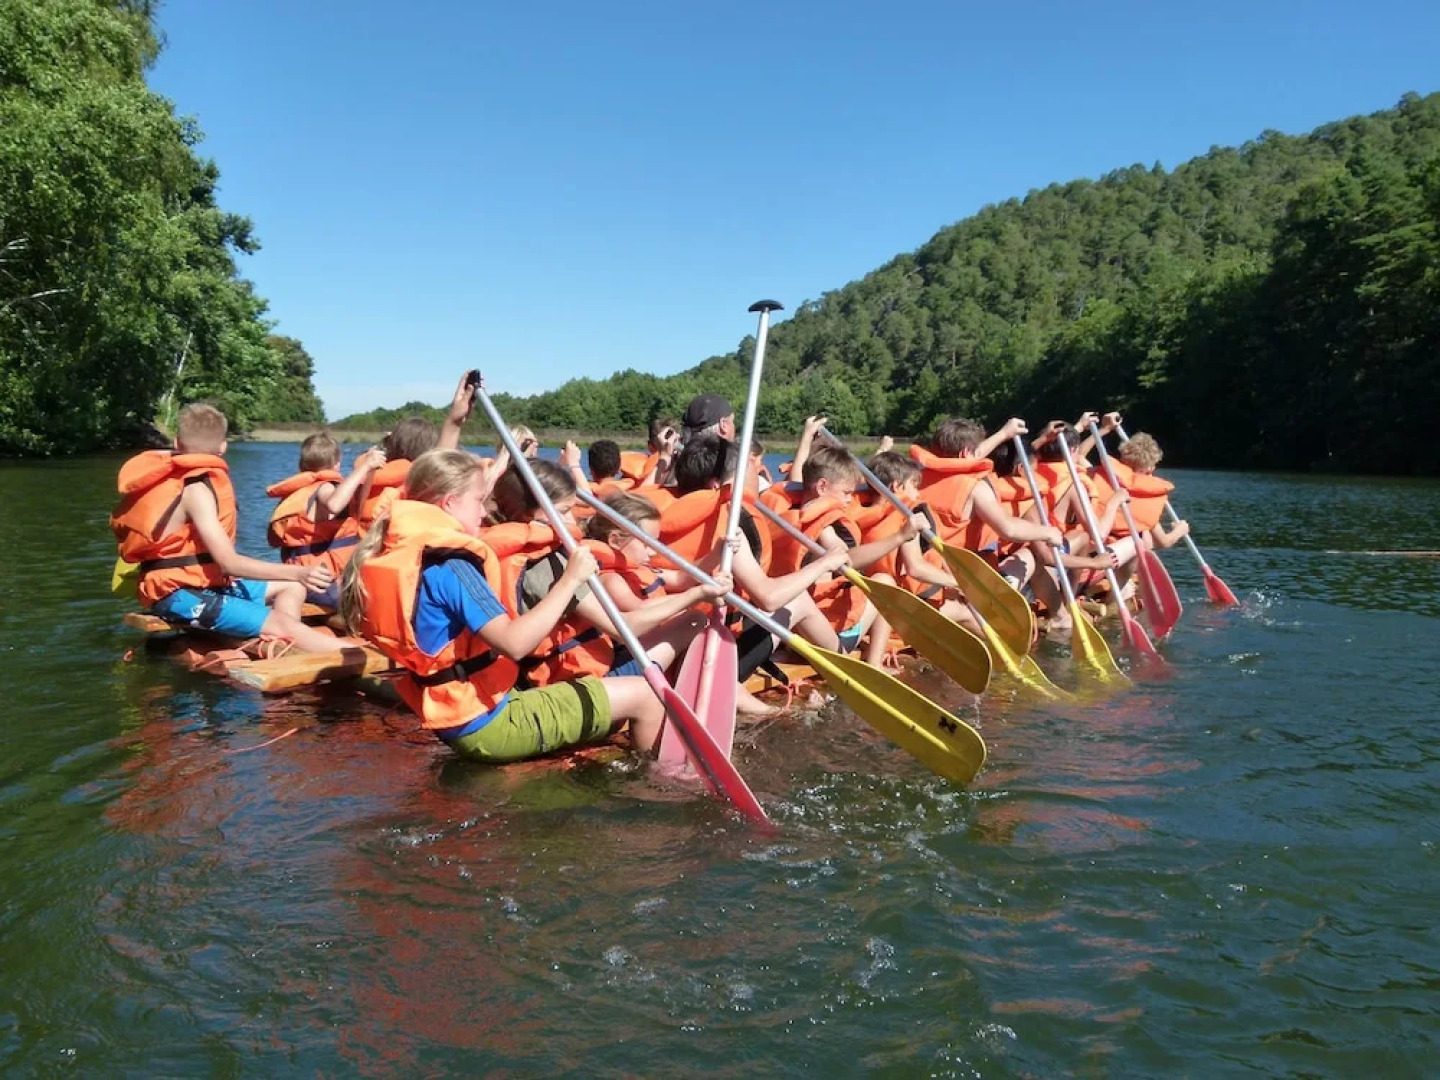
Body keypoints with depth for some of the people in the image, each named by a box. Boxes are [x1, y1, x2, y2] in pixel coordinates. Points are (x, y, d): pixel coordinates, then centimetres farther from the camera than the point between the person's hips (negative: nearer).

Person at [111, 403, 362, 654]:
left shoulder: (173, 477, 10)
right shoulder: (196, 488, -18)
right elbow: (229, 562, -27)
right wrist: (298, 572, -32)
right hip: (181, 594, -10)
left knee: (292, 587, 16)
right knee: (284, 625, -25)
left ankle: (280, 646, -12)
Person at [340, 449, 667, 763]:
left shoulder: (402, 555, 6)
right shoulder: (450, 567, -22)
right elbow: (513, 643, -32)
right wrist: (569, 580, -25)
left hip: (460, 723, 10)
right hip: (490, 725, -10)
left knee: (615, 711, 25)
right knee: (643, 695, -6)